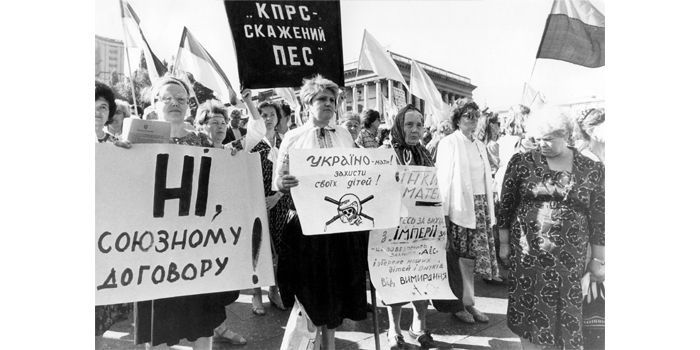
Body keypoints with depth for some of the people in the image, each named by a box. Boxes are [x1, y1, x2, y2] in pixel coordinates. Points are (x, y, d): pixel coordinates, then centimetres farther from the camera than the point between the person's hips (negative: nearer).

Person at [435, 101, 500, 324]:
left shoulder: (480, 146, 17)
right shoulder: (449, 143, -4)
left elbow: (487, 180, 17)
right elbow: (443, 178, -9)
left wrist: (490, 211, 13)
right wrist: (443, 211, -15)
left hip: (480, 206, 6)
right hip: (460, 205, -6)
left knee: (472, 256, 8)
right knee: (460, 256, 0)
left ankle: (468, 301, 21)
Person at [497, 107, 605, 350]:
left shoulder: (592, 170, 1)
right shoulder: (521, 162, -1)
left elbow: (598, 218, 4)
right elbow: (506, 205, 3)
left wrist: (598, 259, 6)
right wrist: (504, 243, 3)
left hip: (570, 258, 1)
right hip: (527, 254, 0)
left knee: (566, 317, 7)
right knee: (529, 312, 9)